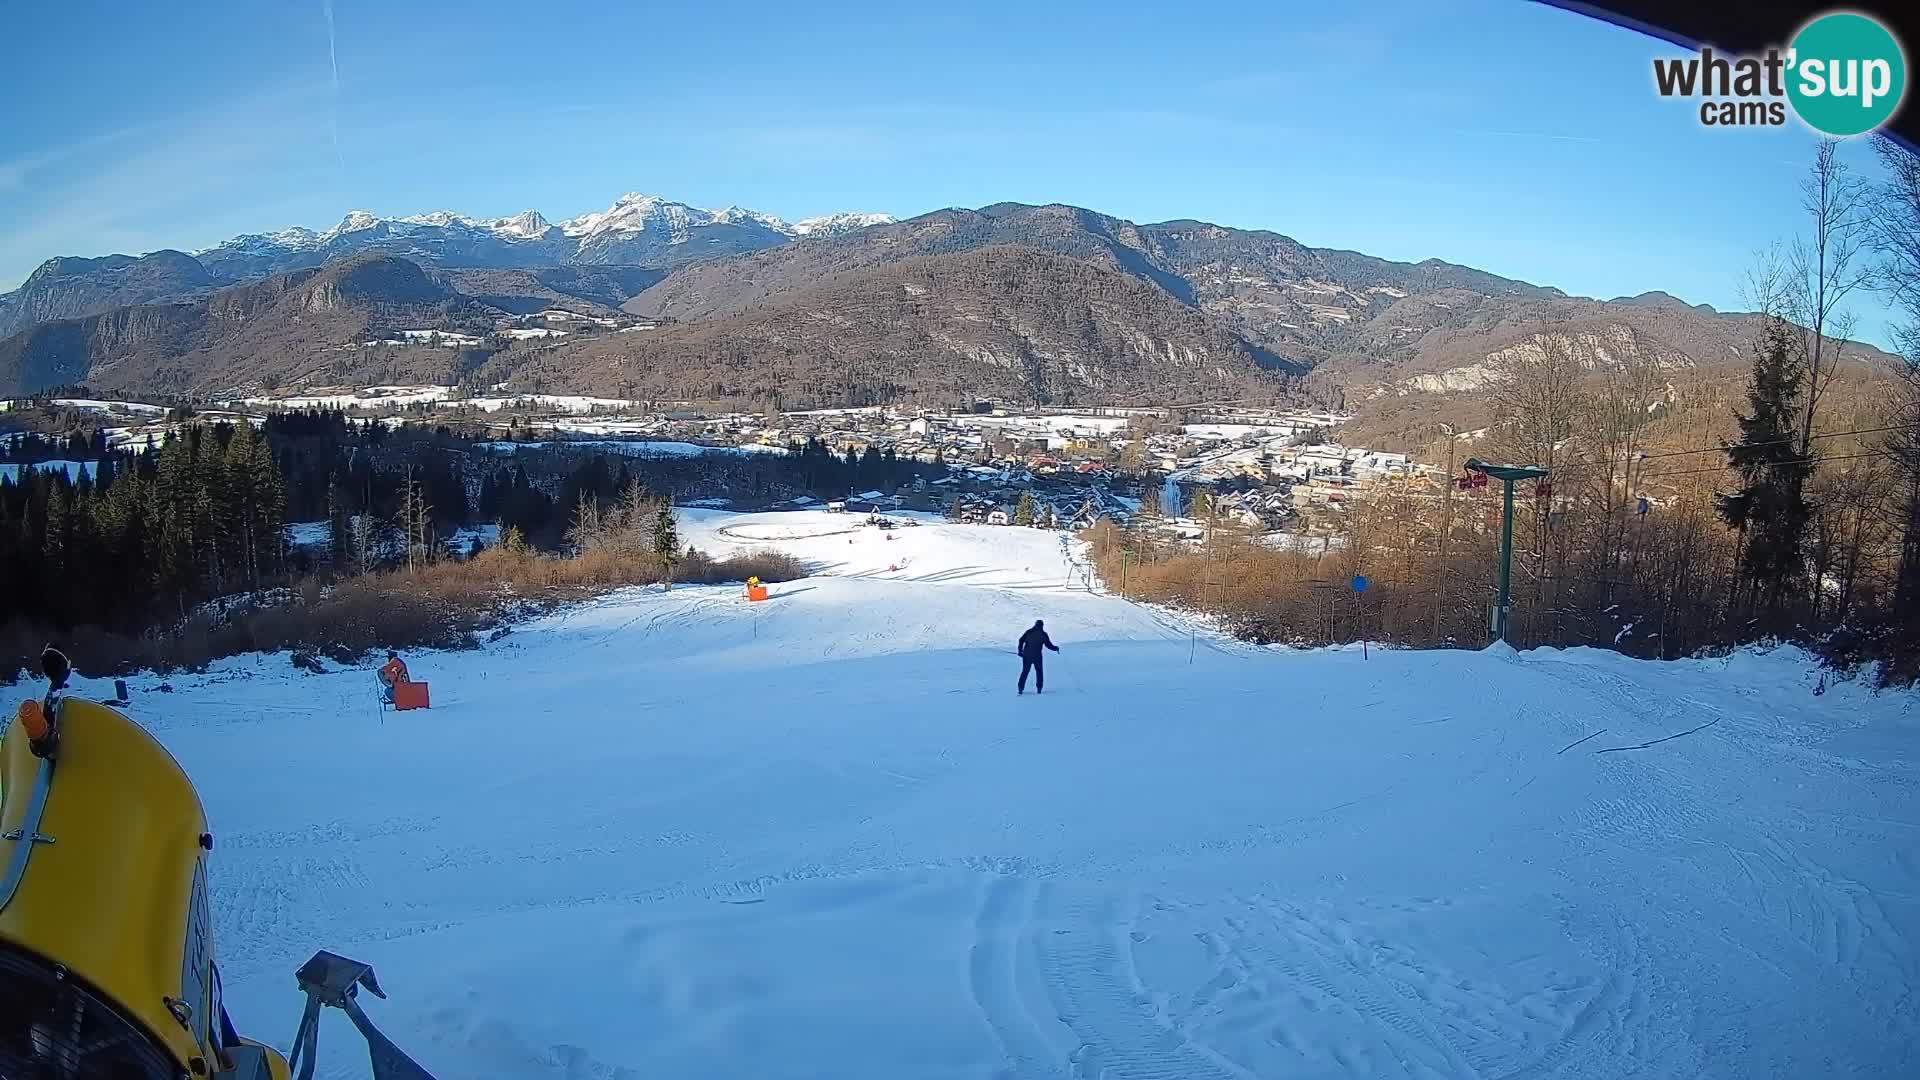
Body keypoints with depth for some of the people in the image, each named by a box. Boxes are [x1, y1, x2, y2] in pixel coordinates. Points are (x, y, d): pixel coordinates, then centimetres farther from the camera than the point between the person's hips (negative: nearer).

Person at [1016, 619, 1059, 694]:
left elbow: (1021, 640, -1)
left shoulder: (1029, 632, 6)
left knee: (1025, 671, 10)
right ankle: (1039, 688, 8)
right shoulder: (1043, 634, -1)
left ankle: (1021, 688, 2)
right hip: (1037, 655, -2)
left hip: (1027, 655, 2)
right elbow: (1048, 645, 2)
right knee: (1039, 671, 13)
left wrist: (1020, 650, 7)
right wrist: (1055, 648, 20)